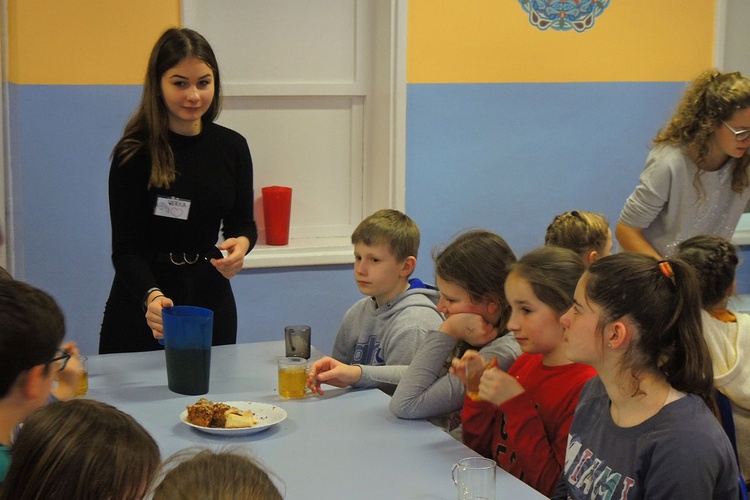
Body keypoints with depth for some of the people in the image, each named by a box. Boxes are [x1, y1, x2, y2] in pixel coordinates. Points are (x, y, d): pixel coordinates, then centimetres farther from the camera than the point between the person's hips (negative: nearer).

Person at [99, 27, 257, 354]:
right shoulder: (135, 153, -14)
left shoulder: (232, 146, -2)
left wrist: (241, 243, -15)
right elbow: (125, 249, -16)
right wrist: (152, 295, -35)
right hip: (142, 304, -3)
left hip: (210, 299, 4)